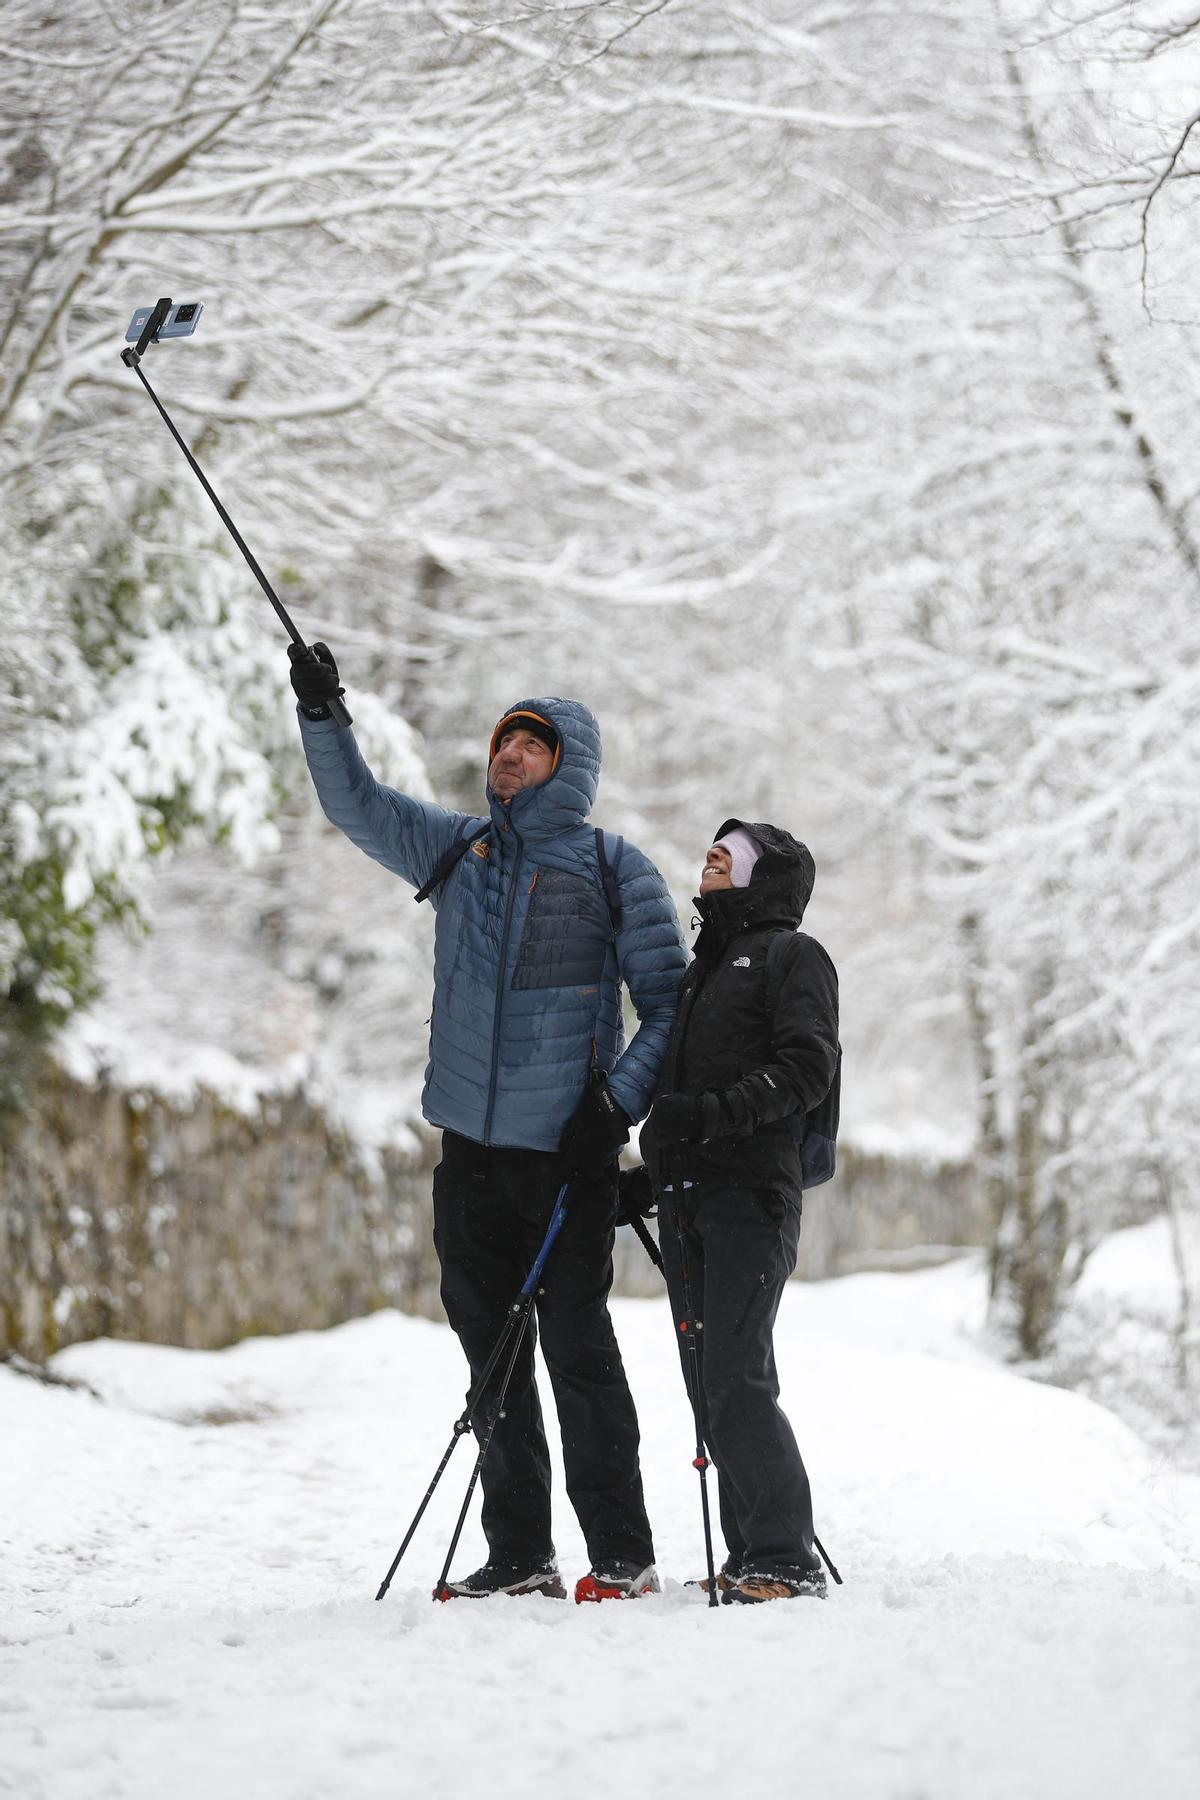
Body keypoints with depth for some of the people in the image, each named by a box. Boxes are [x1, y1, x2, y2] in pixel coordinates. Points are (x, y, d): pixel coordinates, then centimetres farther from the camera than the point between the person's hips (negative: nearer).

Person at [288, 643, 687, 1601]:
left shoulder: (614, 870, -1)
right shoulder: (458, 849, 13)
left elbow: (670, 1003, 0)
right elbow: (358, 803, 12)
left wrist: (618, 1102, -12)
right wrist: (322, 714, -5)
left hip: (567, 1150, -5)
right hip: (469, 1145, 5)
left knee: (577, 1348, -6)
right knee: (490, 1351, 7)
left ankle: (623, 1553, 0)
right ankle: (519, 1554, 14)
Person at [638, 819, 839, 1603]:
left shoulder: (793, 956, 2)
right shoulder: (702, 970, 26)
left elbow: (808, 1067, -13)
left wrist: (714, 1114, -24)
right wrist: (647, 1179, 17)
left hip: (751, 1194, -8)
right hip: (686, 1200, 8)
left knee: (735, 1378, -17)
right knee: (713, 1384, 6)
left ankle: (787, 1559, -16)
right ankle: (752, 1554, 10)